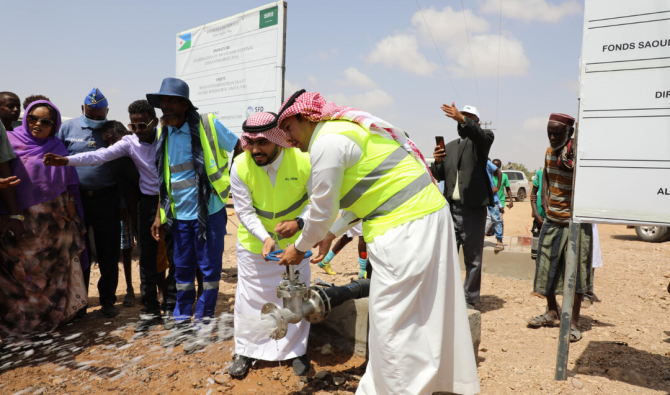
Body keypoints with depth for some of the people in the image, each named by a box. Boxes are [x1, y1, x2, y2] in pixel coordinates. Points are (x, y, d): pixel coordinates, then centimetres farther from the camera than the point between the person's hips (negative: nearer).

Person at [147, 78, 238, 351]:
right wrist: (160, 213, 11)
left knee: (210, 269, 5)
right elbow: (164, 178, 13)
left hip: (209, 211, -5)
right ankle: (183, 324, 29)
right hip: (179, 215, 5)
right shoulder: (163, 133, 7)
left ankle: (203, 325, 21)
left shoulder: (208, 125, -10)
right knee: (182, 270, 14)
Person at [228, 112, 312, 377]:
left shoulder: (303, 162, -23)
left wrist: (299, 222, -29)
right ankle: (245, 351, 28)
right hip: (254, 242, 1)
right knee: (250, 295, 9)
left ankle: (296, 350, 29)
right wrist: (265, 238, -29)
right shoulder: (240, 167, -20)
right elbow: (245, 211, -14)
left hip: (293, 242, 0)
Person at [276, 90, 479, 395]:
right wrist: (331, 234, 24)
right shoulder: (345, 130, 18)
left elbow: (322, 209, -9)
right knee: (418, 315, 18)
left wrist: (299, 248, 8)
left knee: (393, 319, -1)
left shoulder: (326, 141, -12)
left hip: (405, 228, -11)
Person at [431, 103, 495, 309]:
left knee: (473, 258, 2)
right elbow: (440, 176, 14)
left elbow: (484, 136, -21)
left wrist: (462, 119, -37)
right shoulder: (450, 146, 18)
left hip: (473, 209, -4)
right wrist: (437, 162, -8)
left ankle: (469, 301, 10)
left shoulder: (482, 139, 4)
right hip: (451, 207, 5)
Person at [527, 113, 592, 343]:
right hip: (551, 220, 7)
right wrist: (545, 202, 11)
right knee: (547, 266, 13)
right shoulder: (550, 152, 5)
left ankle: (574, 323, 10)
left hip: (575, 222, -7)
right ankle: (552, 313, 31)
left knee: (575, 271, -1)